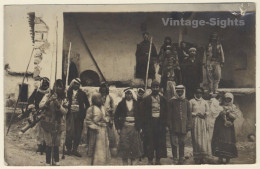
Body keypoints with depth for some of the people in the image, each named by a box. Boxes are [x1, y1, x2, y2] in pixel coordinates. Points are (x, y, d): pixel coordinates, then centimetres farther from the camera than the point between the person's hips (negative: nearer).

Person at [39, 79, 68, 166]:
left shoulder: (63, 99, 5)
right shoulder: (48, 96, -1)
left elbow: (65, 112, -5)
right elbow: (40, 105, -13)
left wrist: (58, 105, -21)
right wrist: (49, 100, -28)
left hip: (58, 124, 2)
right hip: (48, 123, -2)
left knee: (56, 144, 9)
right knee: (49, 144, -3)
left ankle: (56, 161, 23)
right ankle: (48, 162, 6)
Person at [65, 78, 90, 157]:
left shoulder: (82, 93, 11)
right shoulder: (69, 92, 7)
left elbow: (87, 104, 14)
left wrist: (84, 112, 2)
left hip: (79, 115, 2)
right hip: (70, 114, -2)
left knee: (78, 133, 2)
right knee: (69, 132, -6)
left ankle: (75, 149, 11)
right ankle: (68, 149, 4)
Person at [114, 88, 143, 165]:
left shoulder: (136, 104, 8)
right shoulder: (121, 104, 4)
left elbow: (140, 116, 11)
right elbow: (116, 116, 6)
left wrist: (139, 127, 4)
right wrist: (118, 128, -1)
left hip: (134, 127, 1)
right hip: (124, 127, -1)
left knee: (135, 146, 2)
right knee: (124, 147, -4)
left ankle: (132, 163, 14)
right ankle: (125, 163, 2)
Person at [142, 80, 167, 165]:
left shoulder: (163, 99, 11)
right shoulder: (147, 99, 4)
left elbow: (165, 113, 12)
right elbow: (145, 113, 2)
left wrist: (165, 123, 3)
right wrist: (145, 124, -5)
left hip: (160, 122, 2)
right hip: (150, 122, -2)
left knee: (160, 142, 2)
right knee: (150, 142, -3)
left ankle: (158, 160, 11)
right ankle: (150, 160, 3)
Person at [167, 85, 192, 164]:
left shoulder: (186, 102, 10)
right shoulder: (171, 101, 1)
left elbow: (189, 114, 11)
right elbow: (169, 114, 0)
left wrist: (189, 125, 5)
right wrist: (169, 125, -6)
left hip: (183, 126, 2)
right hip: (174, 127, -2)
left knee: (182, 143, 9)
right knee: (174, 142, -4)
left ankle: (181, 158, 18)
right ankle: (175, 158, 5)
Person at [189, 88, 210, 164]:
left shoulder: (205, 102, 15)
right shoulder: (191, 101, 5)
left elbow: (207, 111, 13)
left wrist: (205, 114, -8)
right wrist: (196, 114, -11)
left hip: (203, 122, 3)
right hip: (195, 121, -3)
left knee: (204, 139, -4)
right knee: (196, 139, -5)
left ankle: (203, 157, -1)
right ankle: (197, 157, -4)